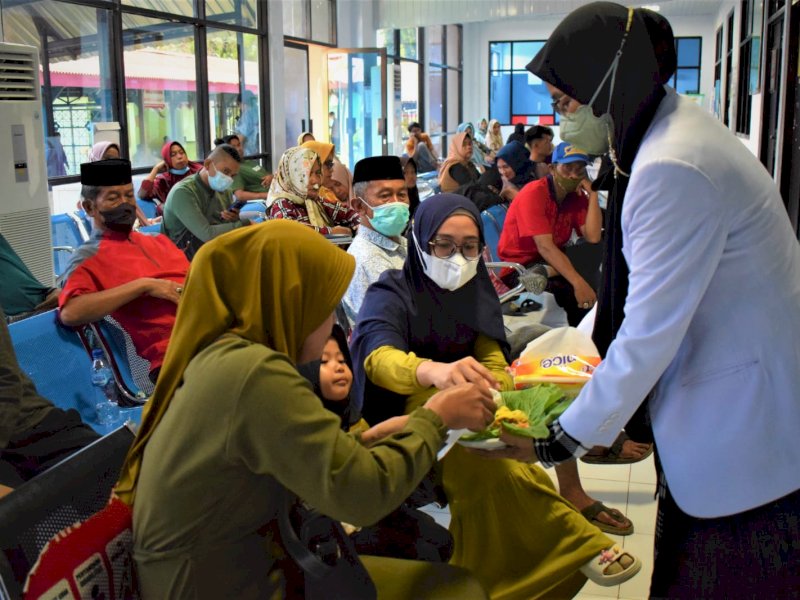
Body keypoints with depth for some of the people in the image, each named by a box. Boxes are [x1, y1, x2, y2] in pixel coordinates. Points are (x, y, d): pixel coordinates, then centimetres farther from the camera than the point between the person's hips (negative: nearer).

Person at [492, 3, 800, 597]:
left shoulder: (672, 169, -25)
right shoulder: (665, 133, 7)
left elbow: (649, 333, -24)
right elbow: (634, 285, 16)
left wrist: (564, 441, -14)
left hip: (744, 427, -10)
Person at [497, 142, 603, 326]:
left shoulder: (577, 196, 1)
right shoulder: (534, 194, -18)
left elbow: (593, 238, -12)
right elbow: (545, 247, -28)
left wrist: (593, 194, -13)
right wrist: (578, 283, -36)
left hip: (552, 261, 7)